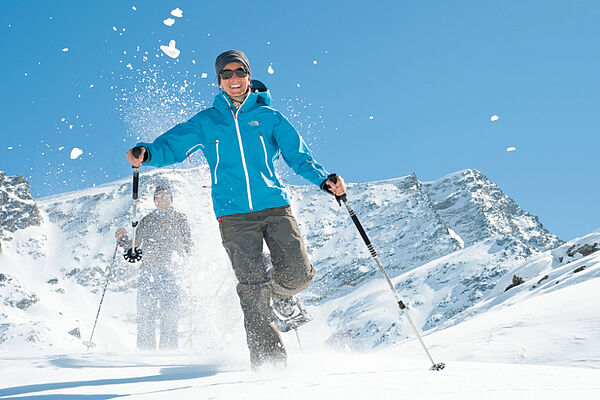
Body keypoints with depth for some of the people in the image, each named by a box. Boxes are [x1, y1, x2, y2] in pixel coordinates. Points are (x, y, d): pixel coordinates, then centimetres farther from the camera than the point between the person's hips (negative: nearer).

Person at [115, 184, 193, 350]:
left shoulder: (180, 219, 11)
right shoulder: (146, 221, 16)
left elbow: (188, 247, 12)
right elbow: (134, 246, 19)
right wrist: (122, 238, 1)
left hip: (169, 273, -2)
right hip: (148, 272, 2)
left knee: (169, 314, -9)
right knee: (146, 313, -4)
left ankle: (168, 350, -3)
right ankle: (146, 349, 4)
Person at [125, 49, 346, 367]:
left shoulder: (268, 117, 13)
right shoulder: (206, 121, 14)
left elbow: (298, 155, 9)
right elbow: (172, 144, 9)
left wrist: (323, 179, -8)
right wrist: (146, 153, -14)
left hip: (275, 206, 1)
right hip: (234, 215, 0)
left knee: (298, 273, -13)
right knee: (253, 287, -10)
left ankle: (282, 298, 22)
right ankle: (269, 357, 0)